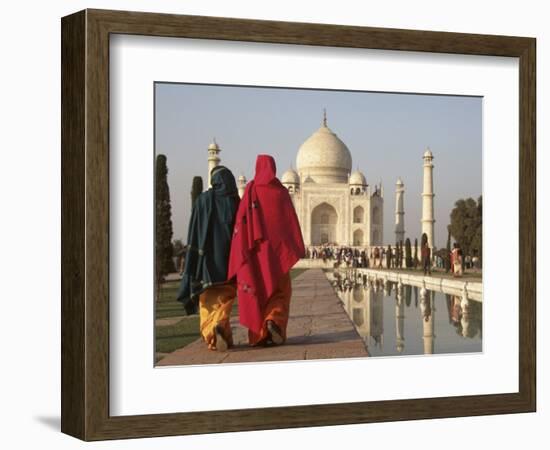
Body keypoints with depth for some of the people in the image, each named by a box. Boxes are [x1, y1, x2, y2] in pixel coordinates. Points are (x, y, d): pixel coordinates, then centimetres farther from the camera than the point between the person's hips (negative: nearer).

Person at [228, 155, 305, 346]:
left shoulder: (250, 190, 0)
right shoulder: (281, 191, 1)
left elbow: (241, 219, -6)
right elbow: (291, 221, 0)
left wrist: (243, 249, -3)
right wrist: (298, 248, 4)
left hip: (254, 248, 1)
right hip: (276, 246, 0)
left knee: (257, 289, 7)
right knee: (279, 289, 7)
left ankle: (260, 334, 4)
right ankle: (274, 321, -19)